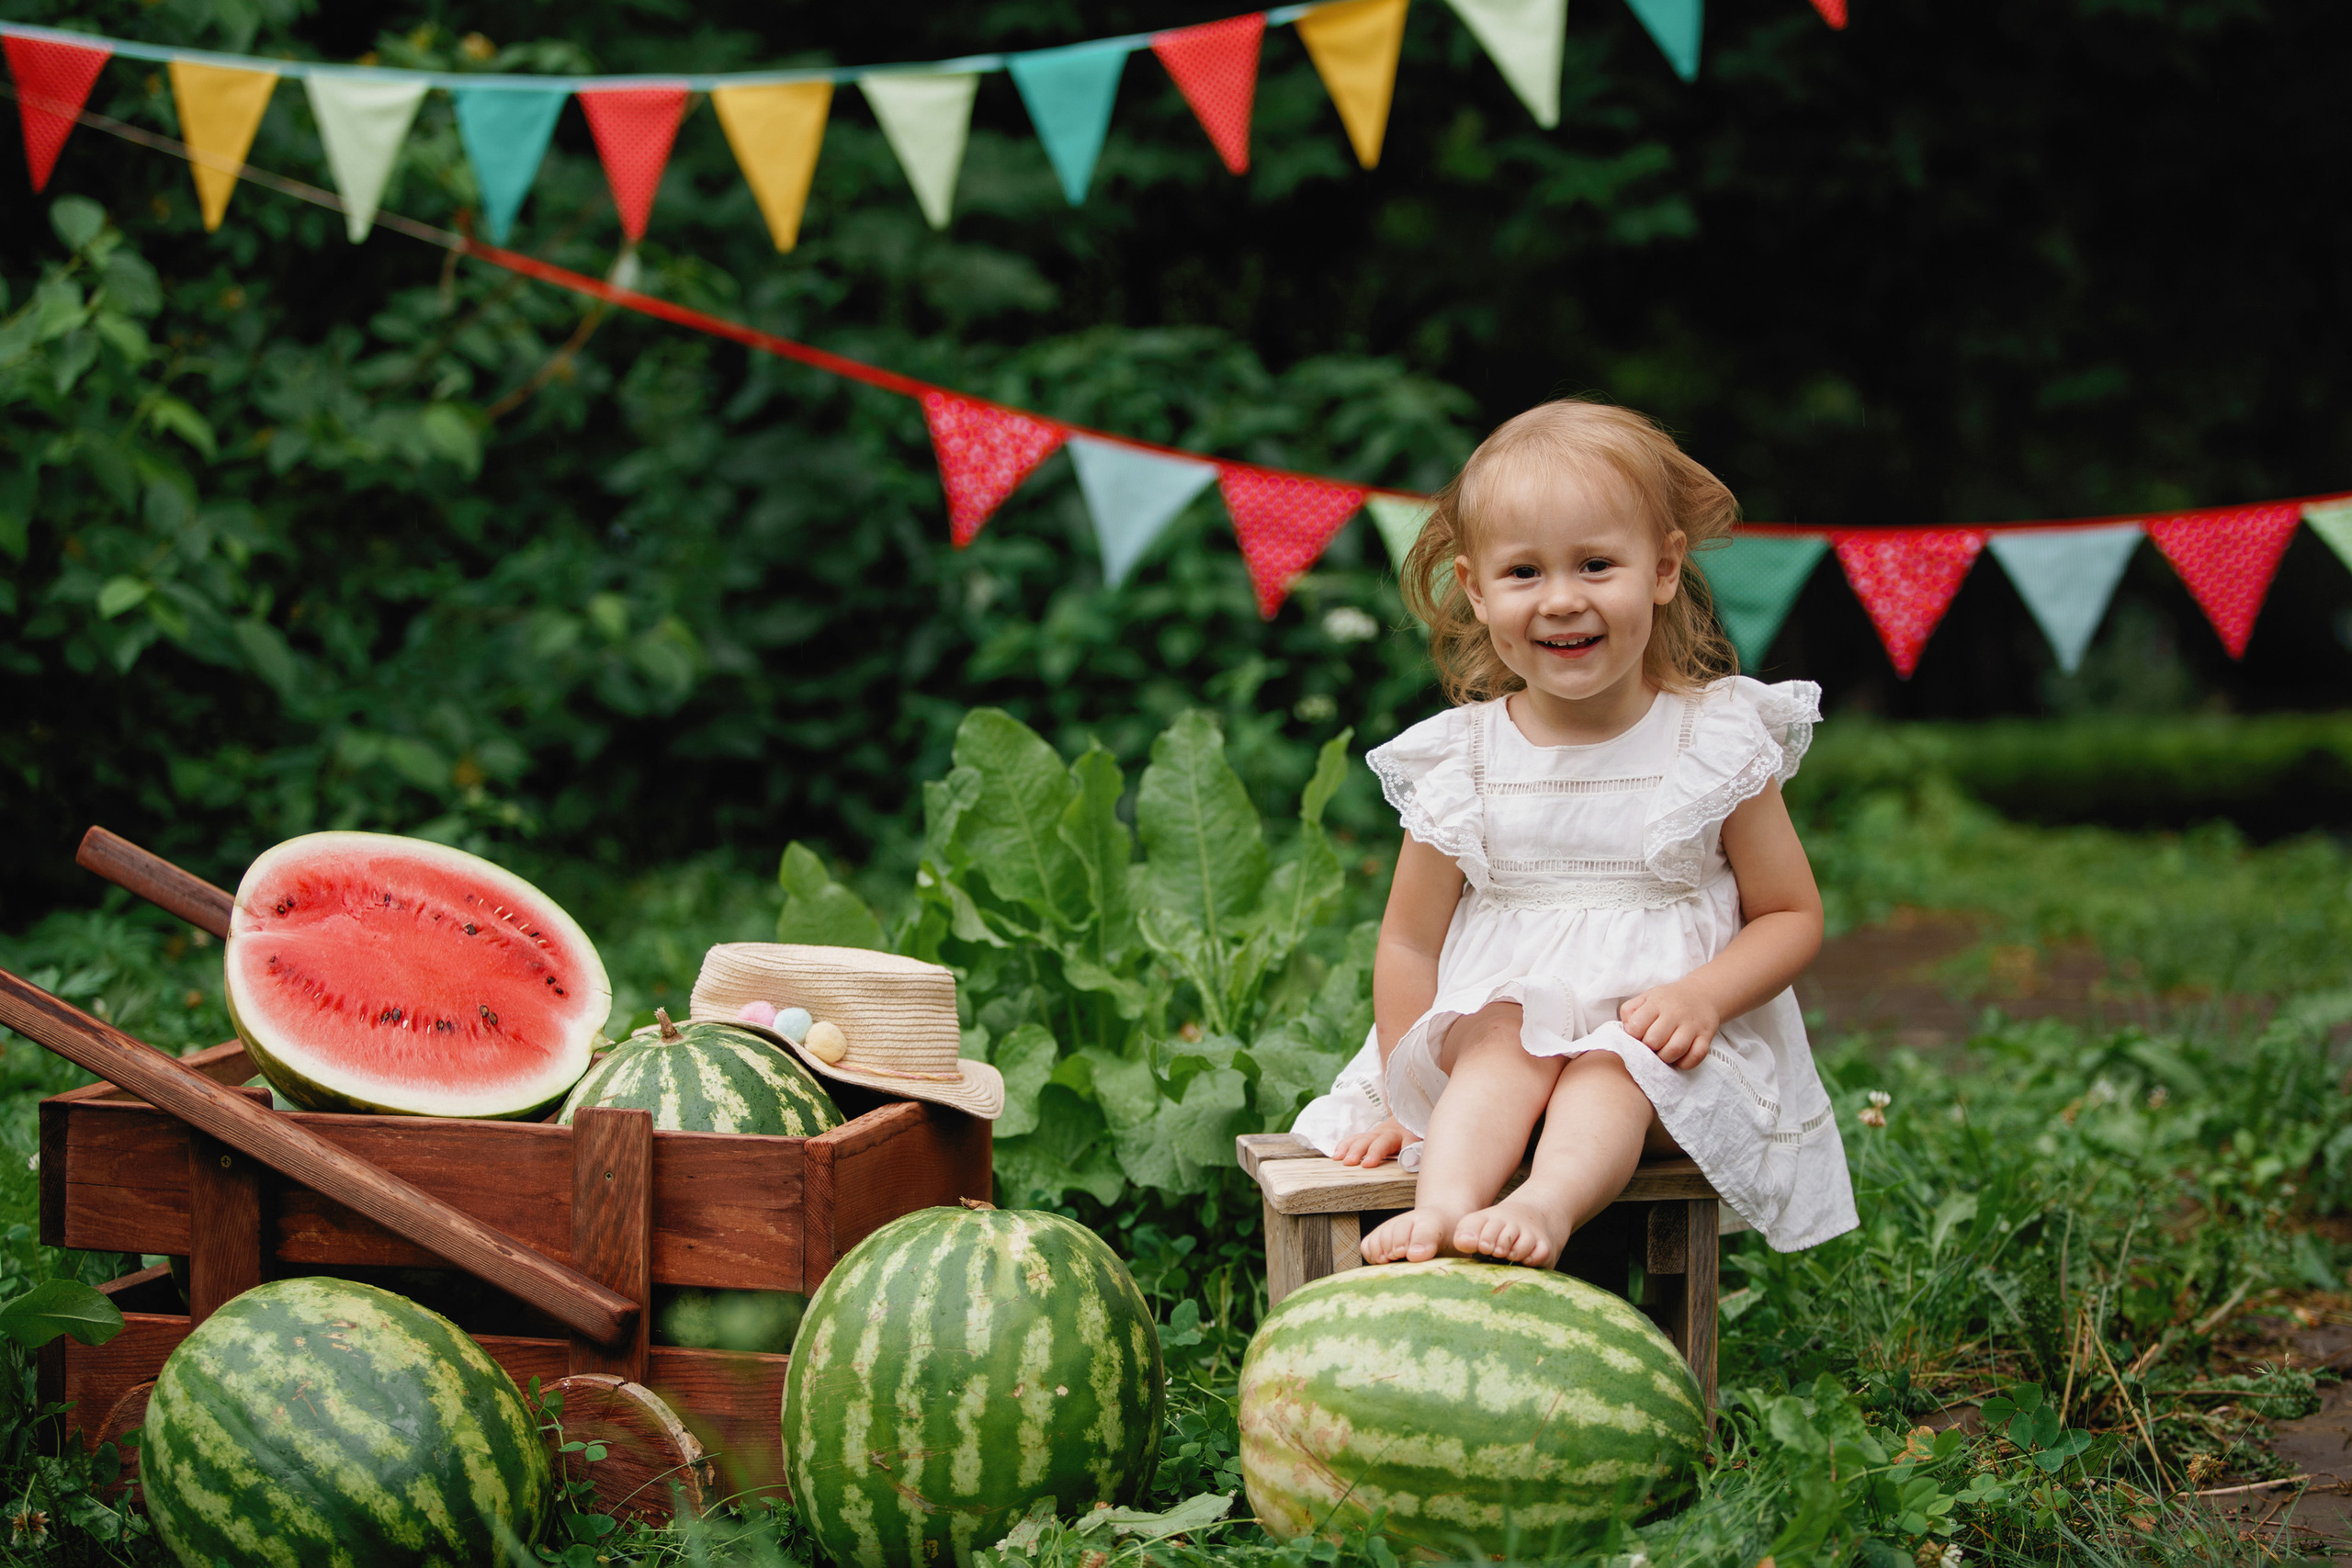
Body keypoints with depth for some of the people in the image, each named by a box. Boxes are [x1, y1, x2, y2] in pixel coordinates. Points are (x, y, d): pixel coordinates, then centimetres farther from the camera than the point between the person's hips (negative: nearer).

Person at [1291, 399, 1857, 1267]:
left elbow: (1792, 915, 1)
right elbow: (1410, 940, 6)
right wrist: (1408, 1101, -1)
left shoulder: (1717, 740, -3)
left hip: (1659, 1041, -1)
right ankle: (1442, 1206, -48)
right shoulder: (1459, 760, 0)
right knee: (1505, 1045, -30)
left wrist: (1702, 996, -17)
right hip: (1503, 1009, 2)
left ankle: (1545, 1208, -53)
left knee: (1610, 1068, -32)